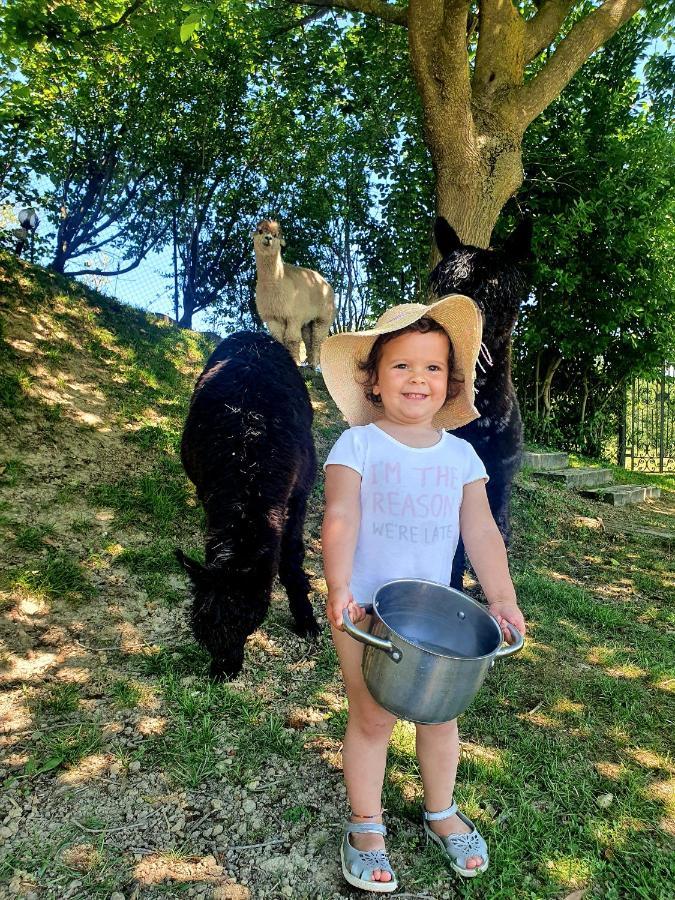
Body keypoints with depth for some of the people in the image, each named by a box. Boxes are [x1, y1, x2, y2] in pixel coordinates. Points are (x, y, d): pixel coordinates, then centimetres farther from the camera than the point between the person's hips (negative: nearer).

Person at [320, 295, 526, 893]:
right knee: (372, 716, 5)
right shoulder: (357, 445, -7)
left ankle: (442, 812, 40)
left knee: (441, 711, 15)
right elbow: (341, 519, -14)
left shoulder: (461, 454, 3)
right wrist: (339, 587, -25)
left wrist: (501, 596, -5)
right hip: (366, 608, -3)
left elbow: (481, 531, 2)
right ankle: (366, 825, 28)